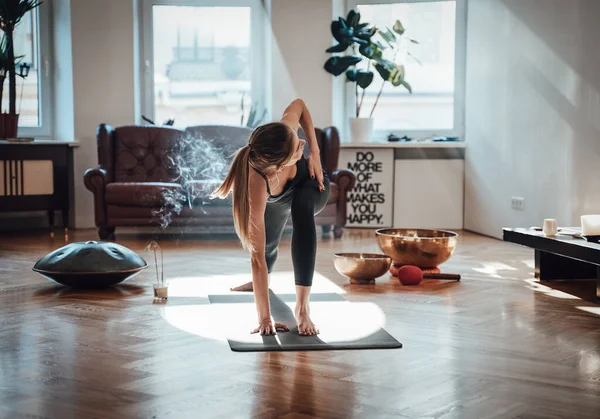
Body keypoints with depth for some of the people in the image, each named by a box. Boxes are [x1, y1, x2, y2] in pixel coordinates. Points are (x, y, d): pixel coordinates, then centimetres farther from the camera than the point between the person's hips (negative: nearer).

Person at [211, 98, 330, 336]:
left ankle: (302, 307, -32)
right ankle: (261, 280, 60)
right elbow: (257, 257, -45)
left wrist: (315, 151, -22)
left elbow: (299, 105, -17)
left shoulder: (285, 132, -43)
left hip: (311, 183, 1)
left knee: (301, 209, -32)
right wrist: (264, 318, -44)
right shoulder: (256, 187, -48)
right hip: (276, 201, 0)